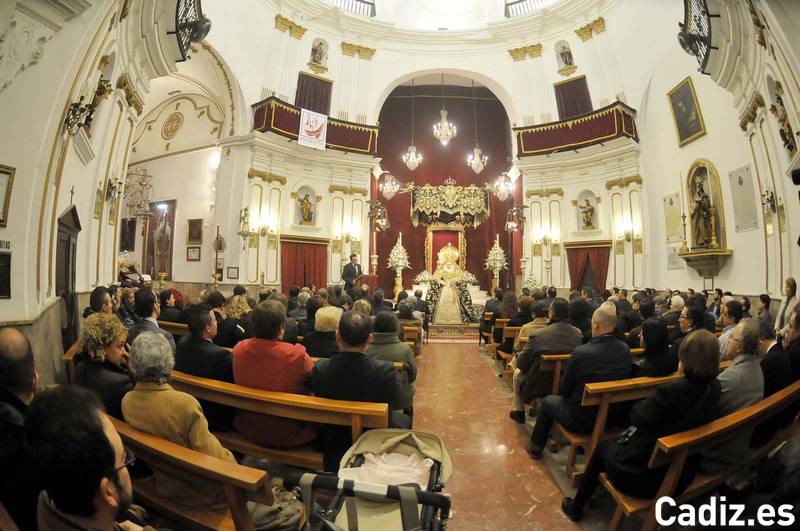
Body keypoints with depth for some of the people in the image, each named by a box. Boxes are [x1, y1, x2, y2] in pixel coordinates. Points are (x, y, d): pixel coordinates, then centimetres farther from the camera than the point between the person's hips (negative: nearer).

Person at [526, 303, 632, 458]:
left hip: (582, 419, -5)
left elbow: (564, 389, -14)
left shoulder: (580, 352, -28)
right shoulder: (626, 350, -12)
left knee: (548, 401, 21)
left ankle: (535, 448, 37)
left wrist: (566, 393, 10)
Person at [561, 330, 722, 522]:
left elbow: (638, 416, -14)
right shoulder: (714, 389, -8)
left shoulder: (671, 391, -30)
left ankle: (576, 507, 37)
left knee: (603, 446, 22)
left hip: (645, 475, -6)